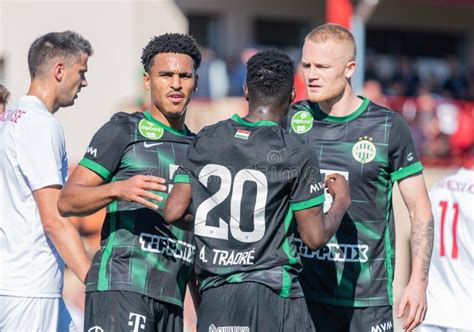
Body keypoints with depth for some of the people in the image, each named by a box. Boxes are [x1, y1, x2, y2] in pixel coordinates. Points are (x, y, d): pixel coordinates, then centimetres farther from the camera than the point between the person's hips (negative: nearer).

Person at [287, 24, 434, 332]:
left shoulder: (388, 127, -2)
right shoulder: (293, 120, 5)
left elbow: (420, 211, 1)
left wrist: (418, 282, -7)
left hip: (368, 296, -2)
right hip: (304, 289, 2)